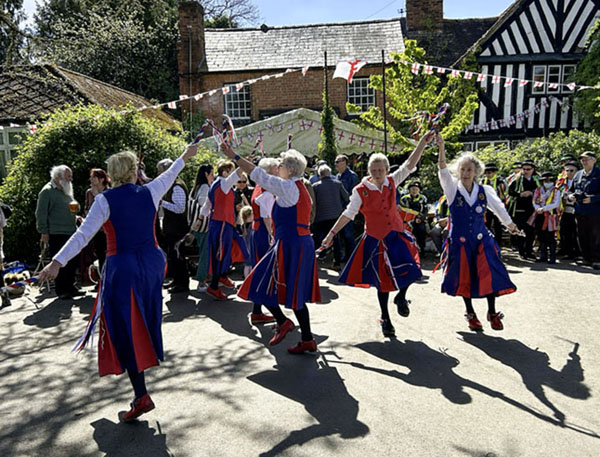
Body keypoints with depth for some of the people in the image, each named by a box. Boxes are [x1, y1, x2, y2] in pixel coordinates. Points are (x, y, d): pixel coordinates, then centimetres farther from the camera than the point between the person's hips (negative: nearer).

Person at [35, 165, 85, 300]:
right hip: (56, 234, -8)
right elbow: (41, 213, -10)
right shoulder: (47, 191, -7)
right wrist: (44, 232, -13)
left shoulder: (67, 191, 18)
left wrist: (75, 213, 8)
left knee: (73, 261, 10)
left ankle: (70, 287, 22)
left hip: (71, 233, 8)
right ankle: (60, 290, 9)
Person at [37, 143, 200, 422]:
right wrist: (185, 156, 36)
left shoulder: (105, 200, -9)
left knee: (126, 330, 1)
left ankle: (141, 396, 0)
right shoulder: (150, 192, 1)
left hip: (122, 268, -4)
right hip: (151, 262, 4)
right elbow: (170, 175, 19)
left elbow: (84, 234, -18)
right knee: (146, 321, 23)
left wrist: (57, 262, -20)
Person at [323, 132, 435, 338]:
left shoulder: (391, 182, 0)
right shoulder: (361, 190, -10)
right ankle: (385, 319, 27)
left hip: (396, 235, 3)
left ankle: (401, 297, 22)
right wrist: (332, 233, -10)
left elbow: (409, 165, 0)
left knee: (410, 269, -13)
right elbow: (348, 214, -7)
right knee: (383, 281, 7)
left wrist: (423, 142, -6)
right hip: (375, 240, -3)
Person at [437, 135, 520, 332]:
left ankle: (492, 312, 17)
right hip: (459, 241, -1)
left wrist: (510, 224, 28)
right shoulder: (452, 188, -6)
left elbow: (498, 207, 16)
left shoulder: (484, 191, 1)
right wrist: (441, 148, -39)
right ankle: (471, 314, 26)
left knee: (490, 275, -3)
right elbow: (443, 171, -23)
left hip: (482, 239, 2)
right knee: (464, 278, 8)